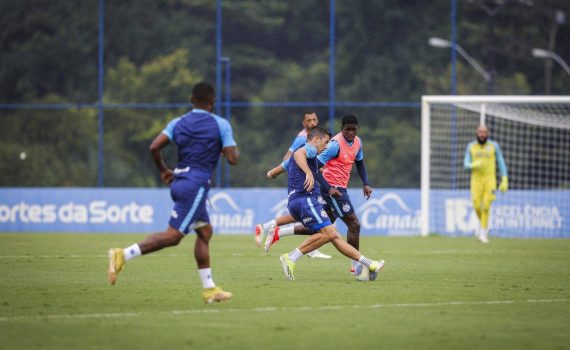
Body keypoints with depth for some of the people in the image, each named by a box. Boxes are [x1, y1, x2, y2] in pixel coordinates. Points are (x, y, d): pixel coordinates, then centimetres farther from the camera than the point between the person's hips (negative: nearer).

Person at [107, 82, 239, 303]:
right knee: (173, 235, -12)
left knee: (205, 232, 16)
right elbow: (232, 159, -8)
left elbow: (154, 147, -2)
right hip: (197, 184, -7)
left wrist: (163, 170, 14)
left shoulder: (178, 123, 9)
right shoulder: (221, 125, -4)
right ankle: (123, 255, -25)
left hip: (179, 180, 7)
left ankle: (209, 289, 16)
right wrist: (234, 150, 16)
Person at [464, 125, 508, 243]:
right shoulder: (471, 147, 4)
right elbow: (466, 164, 1)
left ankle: (483, 233, -6)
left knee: (486, 206, -12)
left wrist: (504, 181, -3)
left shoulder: (494, 146, 0)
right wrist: (474, 165, -23)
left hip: (490, 179, -1)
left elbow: (501, 163, 3)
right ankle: (482, 223, 25)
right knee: (477, 206, -6)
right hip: (476, 179, 1)